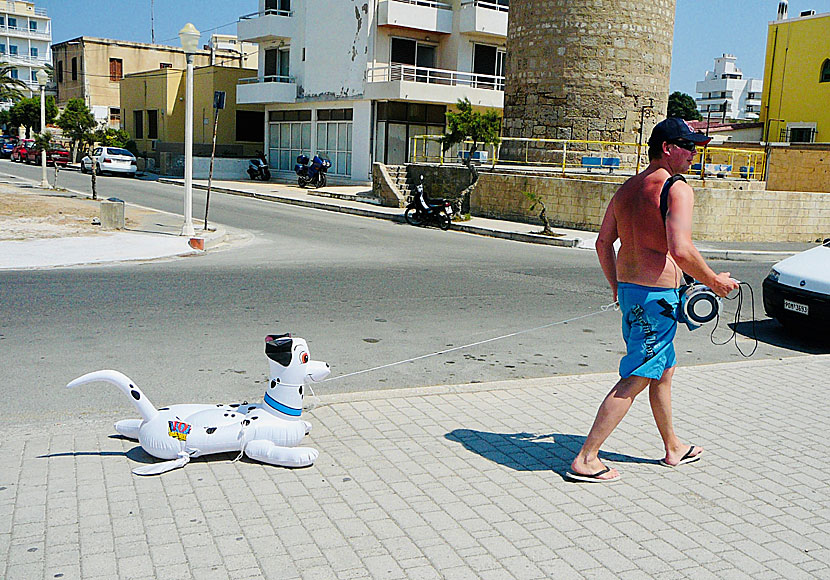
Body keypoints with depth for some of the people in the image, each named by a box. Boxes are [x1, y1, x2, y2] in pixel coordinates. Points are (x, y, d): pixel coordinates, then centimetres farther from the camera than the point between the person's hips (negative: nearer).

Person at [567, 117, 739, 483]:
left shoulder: (627, 188, 12)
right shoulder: (677, 188, -14)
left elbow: (603, 241, 15)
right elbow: (681, 250, -25)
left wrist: (616, 286, 25)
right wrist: (714, 281, -11)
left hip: (628, 289, 9)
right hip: (657, 295, -9)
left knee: (664, 370, 23)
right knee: (635, 380, -2)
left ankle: (673, 448, 38)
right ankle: (586, 459, 0)